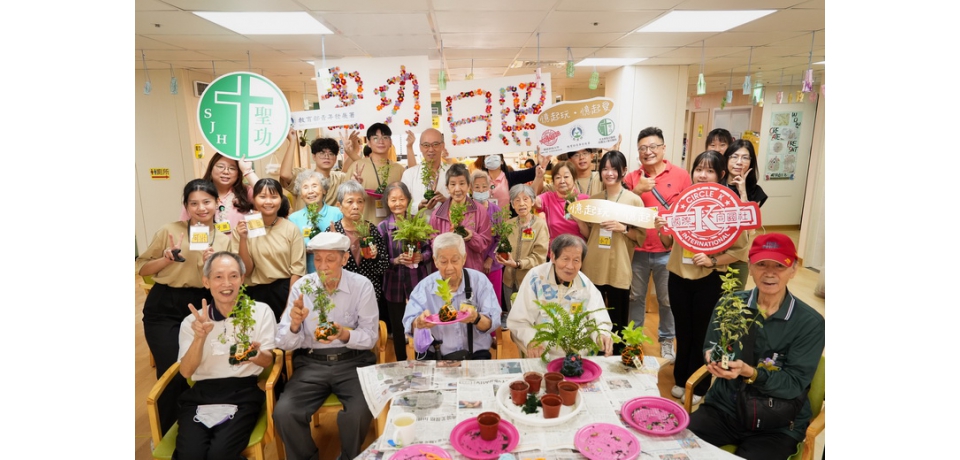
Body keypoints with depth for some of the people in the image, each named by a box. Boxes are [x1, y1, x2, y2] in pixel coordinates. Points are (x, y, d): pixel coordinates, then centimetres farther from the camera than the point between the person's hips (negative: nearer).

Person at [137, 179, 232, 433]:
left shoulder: (225, 239, 4)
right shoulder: (169, 231, -3)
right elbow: (141, 268, 3)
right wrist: (166, 259, -15)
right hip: (165, 308, -2)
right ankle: (168, 433, 19)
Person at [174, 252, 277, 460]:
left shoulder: (261, 311, 5)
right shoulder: (192, 321, 10)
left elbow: (269, 361, 2)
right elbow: (186, 371, 2)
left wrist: (257, 355, -22)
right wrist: (200, 337, -15)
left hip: (243, 392, -2)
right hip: (200, 393, 2)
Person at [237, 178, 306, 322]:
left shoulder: (291, 229, -4)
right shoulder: (243, 229, -1)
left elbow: (297, 269, -5)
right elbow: (246, 270, -4)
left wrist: (290, 306, -9)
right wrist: (243, 239, -16)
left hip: (286, 291, -1)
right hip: (255, 293, 1)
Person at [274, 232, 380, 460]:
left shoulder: (362, 285, -6)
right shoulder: (301, 287, -2)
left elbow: (371, 336, -5)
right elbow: (284, 343, -3)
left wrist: (345, 335, -25)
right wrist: (294, 325, -25)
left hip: (353, 361, -1)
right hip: (311, 363, 2)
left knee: (360, 412, -26)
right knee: (284, 413, -21)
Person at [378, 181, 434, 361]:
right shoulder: (382, 227, -4)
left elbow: (429, 250, 2)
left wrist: (421, 257, -17)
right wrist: (396, 260, -19)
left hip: (418, 283, 0)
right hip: (394, 285, 0)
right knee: (398, 328, 13)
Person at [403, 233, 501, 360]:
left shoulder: (479, 280, 0)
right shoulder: (424, 286, 3)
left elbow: (493, 322, -6)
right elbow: (409, 325, -3)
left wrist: (476, 318, -29)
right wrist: (420, 322, -26)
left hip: (476, 355, -1)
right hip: (436, 357, 1)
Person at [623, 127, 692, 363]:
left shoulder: (680, 175, -2)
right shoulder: (631, 178, 2)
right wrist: (638, 190, -15)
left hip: (668, 251, -1)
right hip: (637, 250, 1)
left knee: (668, 300, 12)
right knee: (635, 297, 14)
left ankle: (667, 340, 31)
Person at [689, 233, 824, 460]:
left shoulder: (810, 322, -9)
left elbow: (795, 384, -12)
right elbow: (710, 348, 2)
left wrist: (749, 373, -29)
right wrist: (714, 357, -22)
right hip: (723, 408, 2)